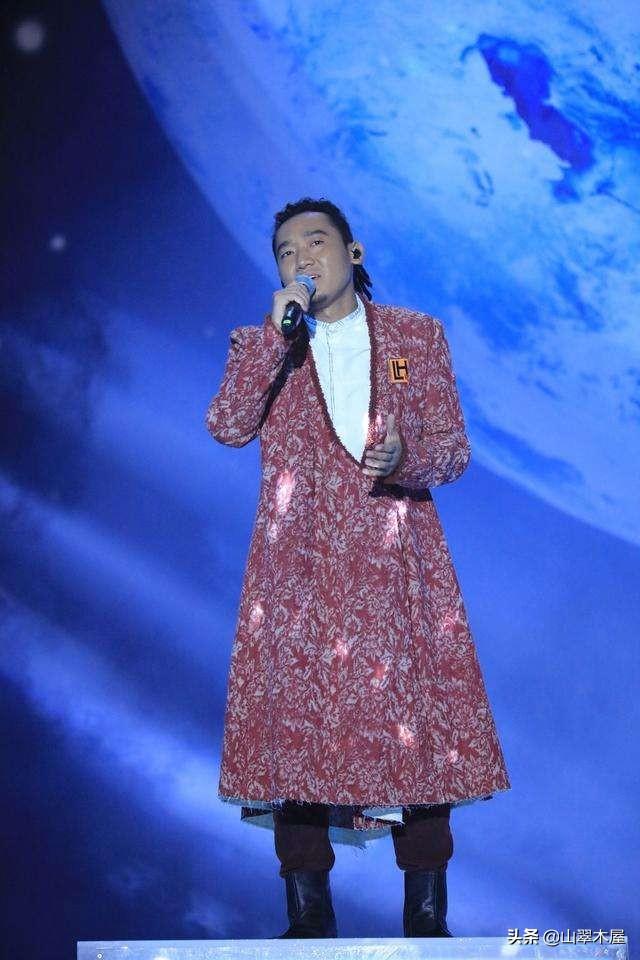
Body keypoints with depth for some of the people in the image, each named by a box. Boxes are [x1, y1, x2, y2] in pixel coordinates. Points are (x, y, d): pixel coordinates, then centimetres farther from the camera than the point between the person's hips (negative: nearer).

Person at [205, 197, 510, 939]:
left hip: (396, 564, 0)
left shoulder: (418, 335, 13)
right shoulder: (261, 345, 13)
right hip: (298, 567, 0)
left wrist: (406, 458, -14)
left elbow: (454, 448, 7)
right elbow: (227, 427, -5)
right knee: (295, 727, -5)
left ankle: (426, 922, 4)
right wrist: (277, 332, -10)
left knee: (416, 725, -5)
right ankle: (308, 920, 4)